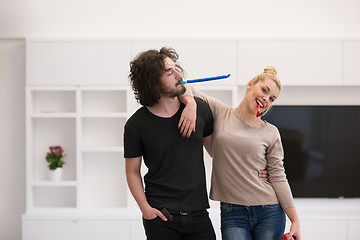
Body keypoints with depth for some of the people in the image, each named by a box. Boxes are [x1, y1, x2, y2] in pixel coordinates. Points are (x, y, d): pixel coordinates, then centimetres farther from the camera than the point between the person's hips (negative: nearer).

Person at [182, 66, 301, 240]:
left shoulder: (270, 133, 6)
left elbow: (278, 178, 5)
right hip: (232, 214, -1)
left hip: (269, 213, 1)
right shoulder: (220, 113, 4)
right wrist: (191, 104, -19)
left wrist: (295, 220, -1)